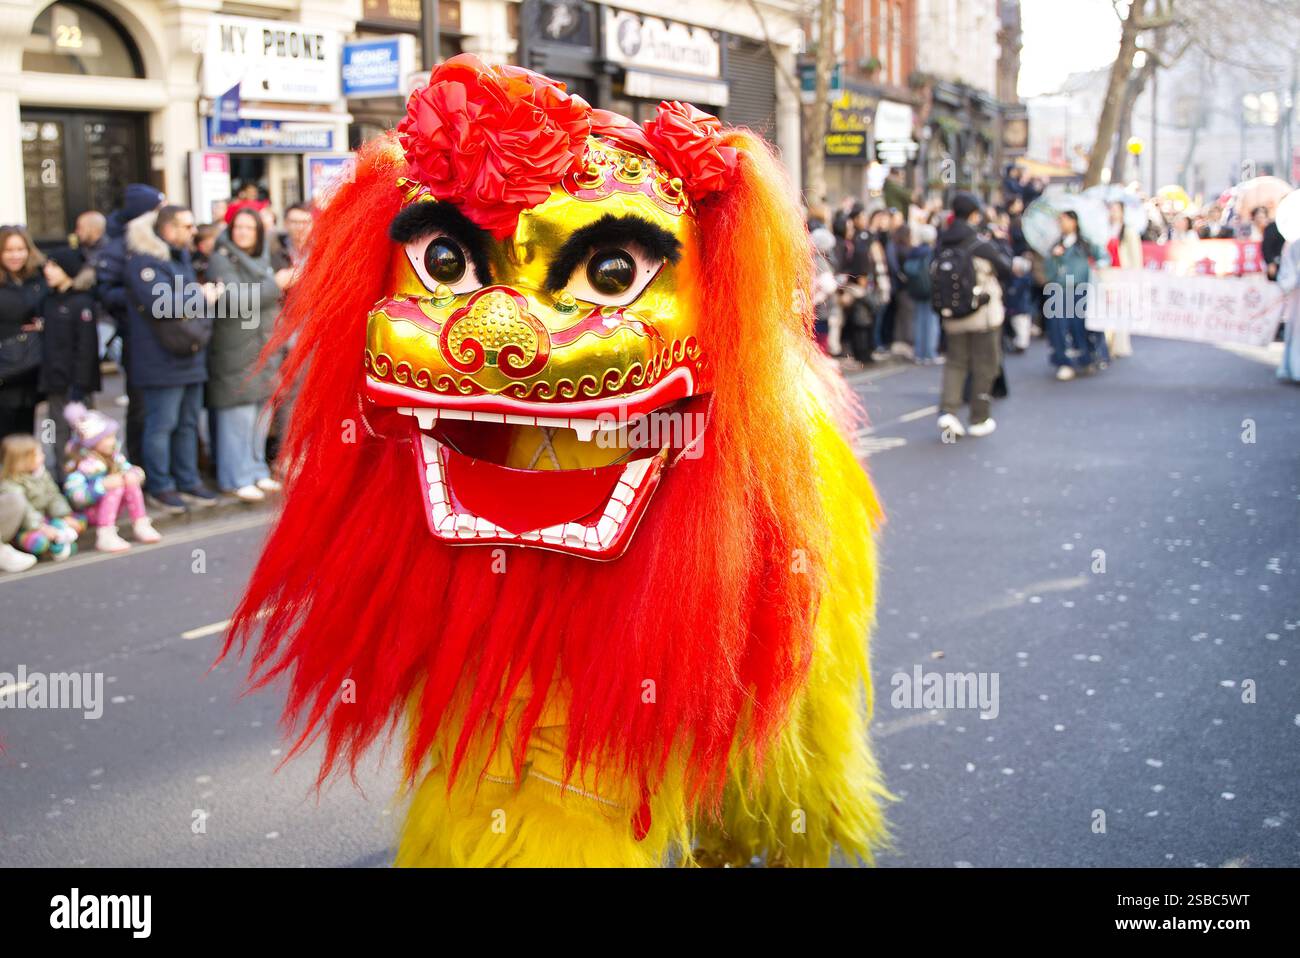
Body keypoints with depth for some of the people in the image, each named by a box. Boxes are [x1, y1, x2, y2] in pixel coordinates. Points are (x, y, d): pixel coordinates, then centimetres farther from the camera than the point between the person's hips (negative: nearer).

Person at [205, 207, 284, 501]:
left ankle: (256, 470, 19)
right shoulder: (222, 260, -8)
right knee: (238, 415, -5)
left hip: (264, 350, 7)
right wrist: (275, 286, -14)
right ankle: (237, 477, 2)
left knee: (261, 412, 9)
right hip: (235, 352, -7)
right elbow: (235, 299, -21)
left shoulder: (262, 258, 14)